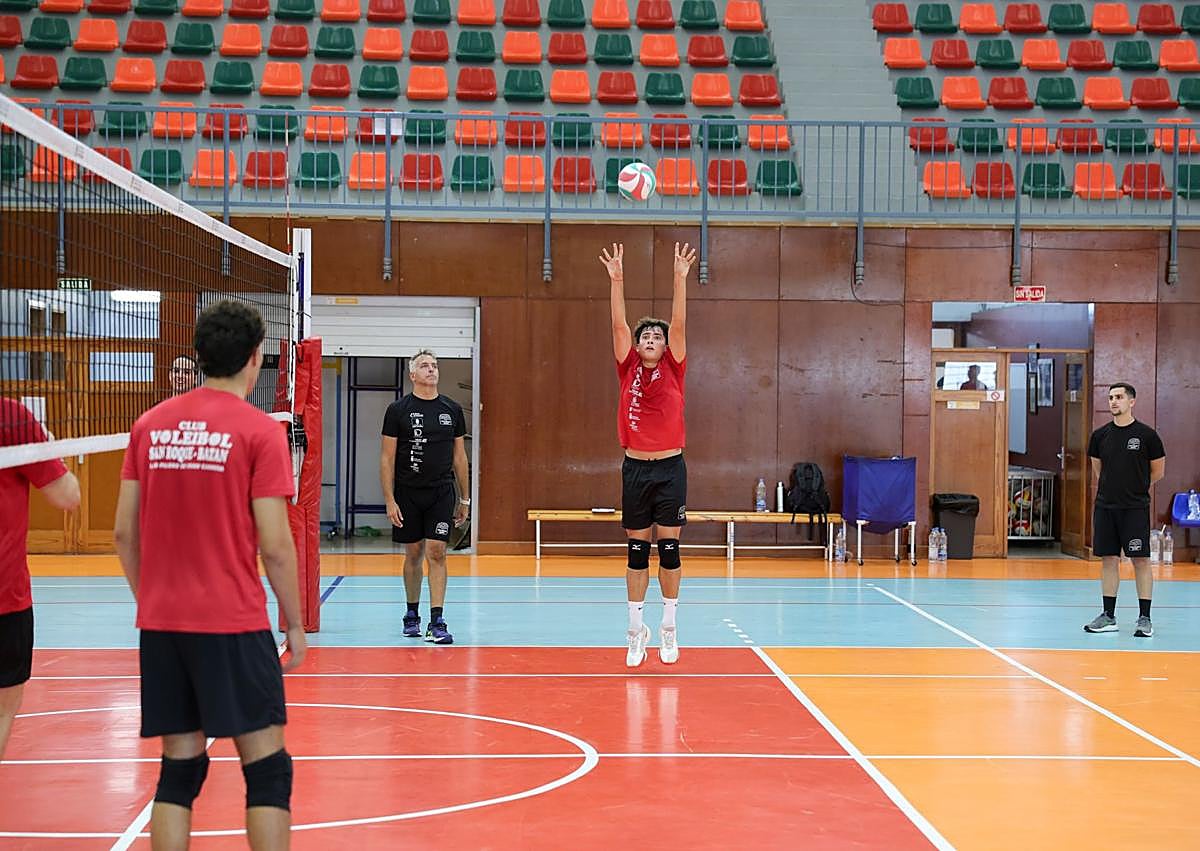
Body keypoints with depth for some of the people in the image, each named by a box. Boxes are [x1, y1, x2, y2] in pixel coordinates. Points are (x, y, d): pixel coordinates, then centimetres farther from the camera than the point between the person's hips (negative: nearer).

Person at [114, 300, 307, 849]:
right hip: (232, 624, -5)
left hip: (160, 623, 5)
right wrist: (294, 625, 1)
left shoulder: (149, 424, 7)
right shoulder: (259, 430, -7)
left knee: (179, 768, 11)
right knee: (267, 768, 3)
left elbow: (124, 532, 8)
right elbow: (274, 545, -10)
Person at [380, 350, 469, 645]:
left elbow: (459, 456, 12)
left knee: (436, 553, -9)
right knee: (413, 554, 8)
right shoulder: (398, 410, -2)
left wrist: (464, 499, 10)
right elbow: (387, 458, -2)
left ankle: (437, 621, -9)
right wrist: (389, 500, -9)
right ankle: (412, 614, 26)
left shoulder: (452, 410, 6)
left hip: (442, 493, 1)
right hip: (407, 494, -1)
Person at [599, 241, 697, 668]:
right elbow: (618, 324, -3)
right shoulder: (629, 369, 4)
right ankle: (636, 629, 11)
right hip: (635, 468, 1)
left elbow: (679, 324, -6)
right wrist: (616, 279, -11)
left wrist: (680, 277, -14)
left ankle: (669, 628, 11)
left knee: (669, 549, 2)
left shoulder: (672, 369, 2)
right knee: (637, 552, 5)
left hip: (670, 468, -1)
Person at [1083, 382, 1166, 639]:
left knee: (1141, 560, -3)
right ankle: (1108, 616, 14)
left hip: (1135, 509, -3)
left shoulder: (1146, 435, -4)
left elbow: (1157, 472, 5)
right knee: (1109, 560, 7)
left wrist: (1134, 488, 11)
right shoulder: (1100, 435, 5)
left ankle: (1144, 618, 2)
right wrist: (1113, 488, 12)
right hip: (1105, 507, 4)